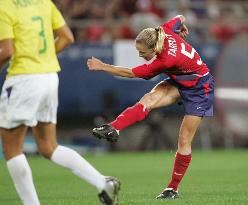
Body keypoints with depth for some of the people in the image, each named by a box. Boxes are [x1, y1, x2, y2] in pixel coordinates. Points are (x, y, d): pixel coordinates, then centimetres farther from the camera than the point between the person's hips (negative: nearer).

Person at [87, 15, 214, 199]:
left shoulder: (166, 60, -37)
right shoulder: (165, 32, -19)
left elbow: (131, 73, -27)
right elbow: (180, 19, 4)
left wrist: (102, 66, -22)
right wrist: (182, 28, 27)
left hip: (200, 89, -8)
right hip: (180, 82, 8)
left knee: (184, 141, -5)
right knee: (148, 100, -22)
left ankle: (173, 189, 5)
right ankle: (113, 129, -36)